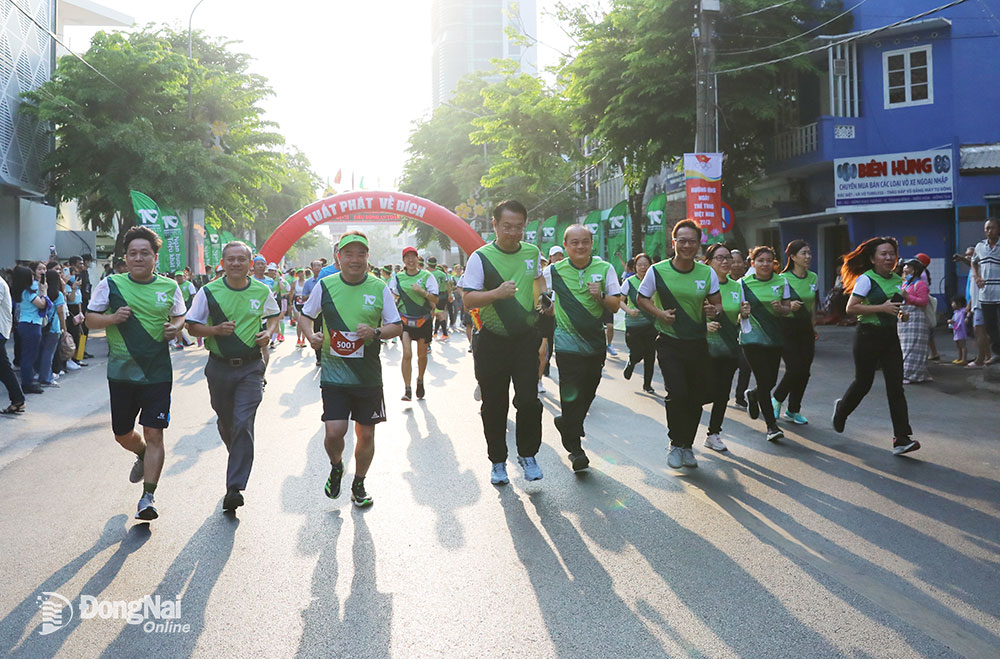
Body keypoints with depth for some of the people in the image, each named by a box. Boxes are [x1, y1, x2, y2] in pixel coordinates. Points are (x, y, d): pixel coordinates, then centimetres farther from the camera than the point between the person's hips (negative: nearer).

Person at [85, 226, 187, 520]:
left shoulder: (169, 287, 2)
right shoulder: (110, 284, 0)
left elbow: (180, 316, 17)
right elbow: (90, 319, 6)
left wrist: (175, 327, -6)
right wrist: (112, 318, -14)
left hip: (157, 372, -1)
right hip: (121, 371, 2)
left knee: (154, 433, -7)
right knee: (122, 434, 12)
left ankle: (148, 496, 1)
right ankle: (143, 455, 47)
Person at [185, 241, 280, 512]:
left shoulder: (262, 292, 0)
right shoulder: (209, 292, -3)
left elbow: (274, 314, 20)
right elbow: (192, 326, 1)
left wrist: (268, 332, -1)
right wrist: (216, 330, -18)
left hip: (250, 367, -1)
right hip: (219, 366, 2)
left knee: (243, 423, -13)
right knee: (225, 421, 16)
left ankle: (235, 488, -11)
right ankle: (239, 458, 47)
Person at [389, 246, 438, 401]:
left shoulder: (427, 276, -2)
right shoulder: (397, 277, 4)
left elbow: (435, 300, -7)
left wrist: (422, 291, -20)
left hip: (424, 320, 0)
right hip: (405, 320, 0)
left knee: (422, 355, 10)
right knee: (407, 354, -12)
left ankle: (420, 381, 36)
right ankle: (407, 389, -7)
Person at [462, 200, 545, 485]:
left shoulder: (532, 252, 6)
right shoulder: (481, 257, -7)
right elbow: (468, 300, -12)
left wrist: (542, 299, 12)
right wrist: (497, 293, -27)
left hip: (526, 338, 2)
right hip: (492, 341, -2)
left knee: (528, 400, -7)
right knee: (494, 405, 6)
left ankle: (527, 455, 15)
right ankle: (498, 461, 22)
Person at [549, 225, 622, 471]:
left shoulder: (605, 269, 1)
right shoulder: (554, 271, 0)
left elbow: (615, 304, 1)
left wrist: (600, 296, -16)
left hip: (595, 342, 2)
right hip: (568, 342, -2)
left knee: (588, 393, 11)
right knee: (570, 394, -7)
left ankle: (567, 423, 39)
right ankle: (574, 448, 4)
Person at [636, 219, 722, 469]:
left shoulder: (707, 273, 1)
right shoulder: (657, 271, -6)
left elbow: (717, 305, 9)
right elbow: (641, 299, 5)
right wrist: (660, 313, -11)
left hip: (697, 343, 3)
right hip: (669, 343, -3)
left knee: (697, 397, 6)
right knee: (677, 393, -17)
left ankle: (687, 445, 27)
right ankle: (676, 445, 6)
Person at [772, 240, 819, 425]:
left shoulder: (813, 278, 8)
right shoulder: (783, 278, -10)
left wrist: (813, 326, 19)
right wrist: (789, 306, -26)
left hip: (805, 328, 6)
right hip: (787, 327, -6)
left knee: (804, 371, 4)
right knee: (794, 369, -11)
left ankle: (793, 411, 17)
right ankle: (776, 399, 15)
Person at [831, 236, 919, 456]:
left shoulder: (897, 279, 10)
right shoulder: (866, 279, -11)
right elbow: (851, 307, -17)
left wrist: (901, 314, 3)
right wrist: (882, 308, -22)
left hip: (890, 337, 5)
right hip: (868, 336, -5)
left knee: (896, 387, -3)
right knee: (863, 383, 7)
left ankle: (901, 439, -6)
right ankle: (842, 408, 39)